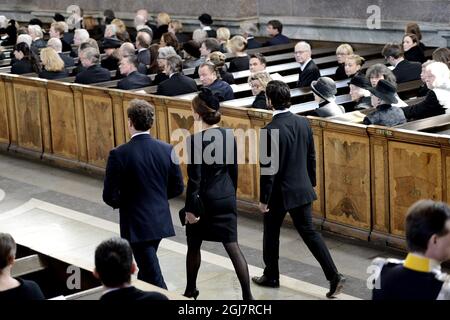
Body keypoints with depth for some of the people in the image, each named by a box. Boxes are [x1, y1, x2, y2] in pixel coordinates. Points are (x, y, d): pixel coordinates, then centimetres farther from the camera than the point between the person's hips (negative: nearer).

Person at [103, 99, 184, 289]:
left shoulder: (119, 154, -18)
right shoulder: (167, 150, -5)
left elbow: (110, 196, -14)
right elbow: (178, 188, 2)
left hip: (137, 224, -6)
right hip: (161, 221, 6)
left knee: (154, 276, 0)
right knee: (147, 266, 27)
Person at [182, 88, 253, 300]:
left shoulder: (196, 140, -18)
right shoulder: (228, 135, -2)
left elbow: (194, 178, -17)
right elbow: (234, 170, 7)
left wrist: (190, 208, -10)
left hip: (204, 199, -4)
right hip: (226, 198, 4)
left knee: (194, 246, 16)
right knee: (232, 246, 4)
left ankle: (191, 290, 33)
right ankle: (247, 295, -2)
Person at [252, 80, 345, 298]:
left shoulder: (270, 131, -22)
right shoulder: (303, 123, -1)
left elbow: (268, 168, -19)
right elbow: (311, 157, 7)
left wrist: (263, 198, -9)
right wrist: (311, 183, 19)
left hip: (279, 192, -6)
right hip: (302, 189, 6)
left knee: (271, 234, 15)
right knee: (309, 232, 11)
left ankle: (271, 276, 30)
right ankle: (334, 276, 3)